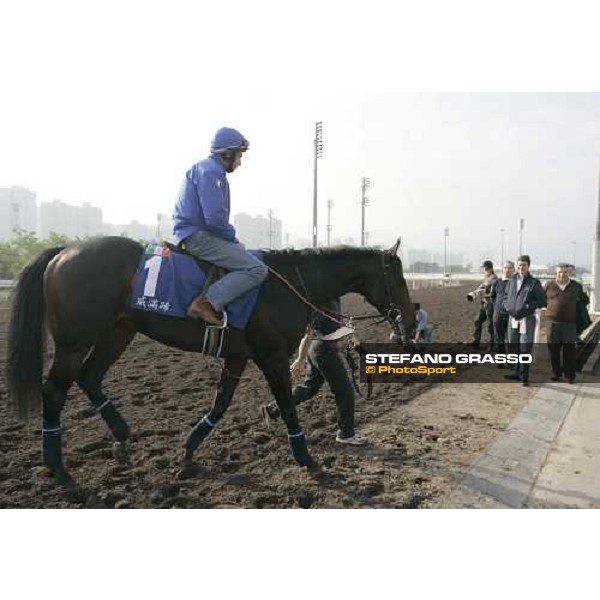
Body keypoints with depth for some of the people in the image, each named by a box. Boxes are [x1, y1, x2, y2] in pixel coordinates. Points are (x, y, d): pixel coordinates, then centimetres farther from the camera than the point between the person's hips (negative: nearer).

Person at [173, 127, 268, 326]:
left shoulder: (210, 169, 22)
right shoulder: (210, 170, -11)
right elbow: (215, 218, -22)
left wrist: (231, 238, 15)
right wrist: (233, 238, -6)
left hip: (195, 234, 11)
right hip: (198, 236, -11)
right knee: (257, 270, -18)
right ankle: (207, 303, -24)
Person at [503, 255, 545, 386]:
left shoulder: (534, 283, -3)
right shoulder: (512, 281, 11)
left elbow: (542, 301, -4)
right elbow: (506, 297, 18)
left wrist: (528, 306, -16)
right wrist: (509, 307, 0)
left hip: (527, 320, -5)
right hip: (512, 319, 5)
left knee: (525, 350, -3)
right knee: (514, 348, 11)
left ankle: (524, 377, 5)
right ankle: (517, 373, 24)